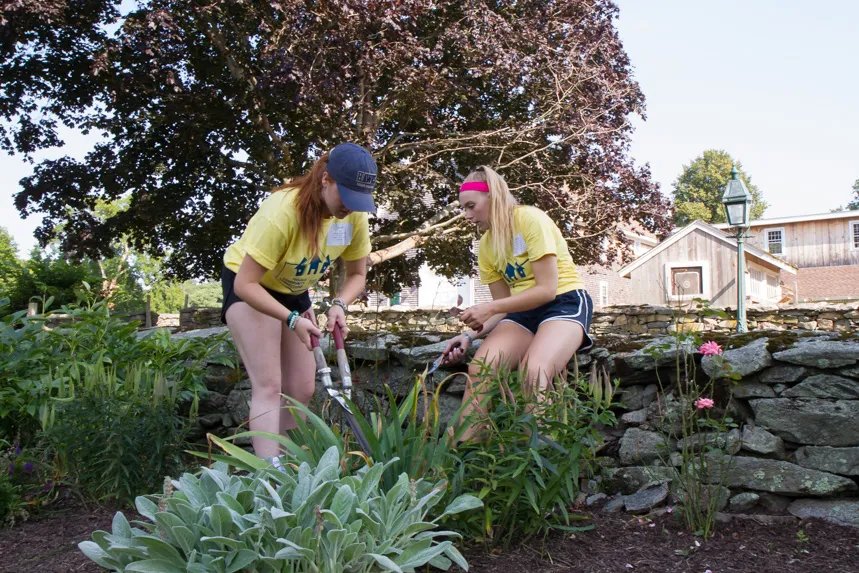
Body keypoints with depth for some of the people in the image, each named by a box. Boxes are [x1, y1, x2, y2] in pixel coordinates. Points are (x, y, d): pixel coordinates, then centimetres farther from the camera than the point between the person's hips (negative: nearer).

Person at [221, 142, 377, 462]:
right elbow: (246, 284, -31)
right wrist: (292, 319, -38)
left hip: (295, 292, 6)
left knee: (302, 390, 4)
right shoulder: (283, 211, -35)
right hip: (250, 286, -6)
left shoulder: (355, 215, -17)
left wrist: (339, 305, -23)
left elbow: (357, 274, -4)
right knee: (269, 386, -17)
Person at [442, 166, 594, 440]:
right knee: (479, 368, -22)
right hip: (523, 312, 6)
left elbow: (547, 289, -17)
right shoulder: (486, 245, 9)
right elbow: (502, 306, 12)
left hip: (566, 302, -6)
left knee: (534, 372, -35)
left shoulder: (529, 219, -12)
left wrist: (489, 309, -18)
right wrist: (470, 335, -5)